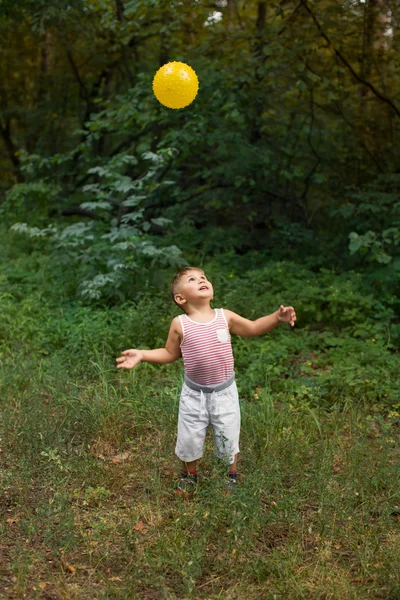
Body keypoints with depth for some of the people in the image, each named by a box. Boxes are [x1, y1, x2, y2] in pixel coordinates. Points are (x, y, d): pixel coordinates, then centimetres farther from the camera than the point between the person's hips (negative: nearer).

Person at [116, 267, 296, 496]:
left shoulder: (225, 316, -8)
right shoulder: (180, 324, -12)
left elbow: (253, 328, 6)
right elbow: (169, 354, 2)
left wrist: (277, 317, -8)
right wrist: (141, 355, -10)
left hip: (224, 391, 1)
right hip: (194, 394, -1)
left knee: (228, 437, 13)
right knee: (189, 438, 13)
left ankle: (232, 473, 44)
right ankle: (190, 474, 44)